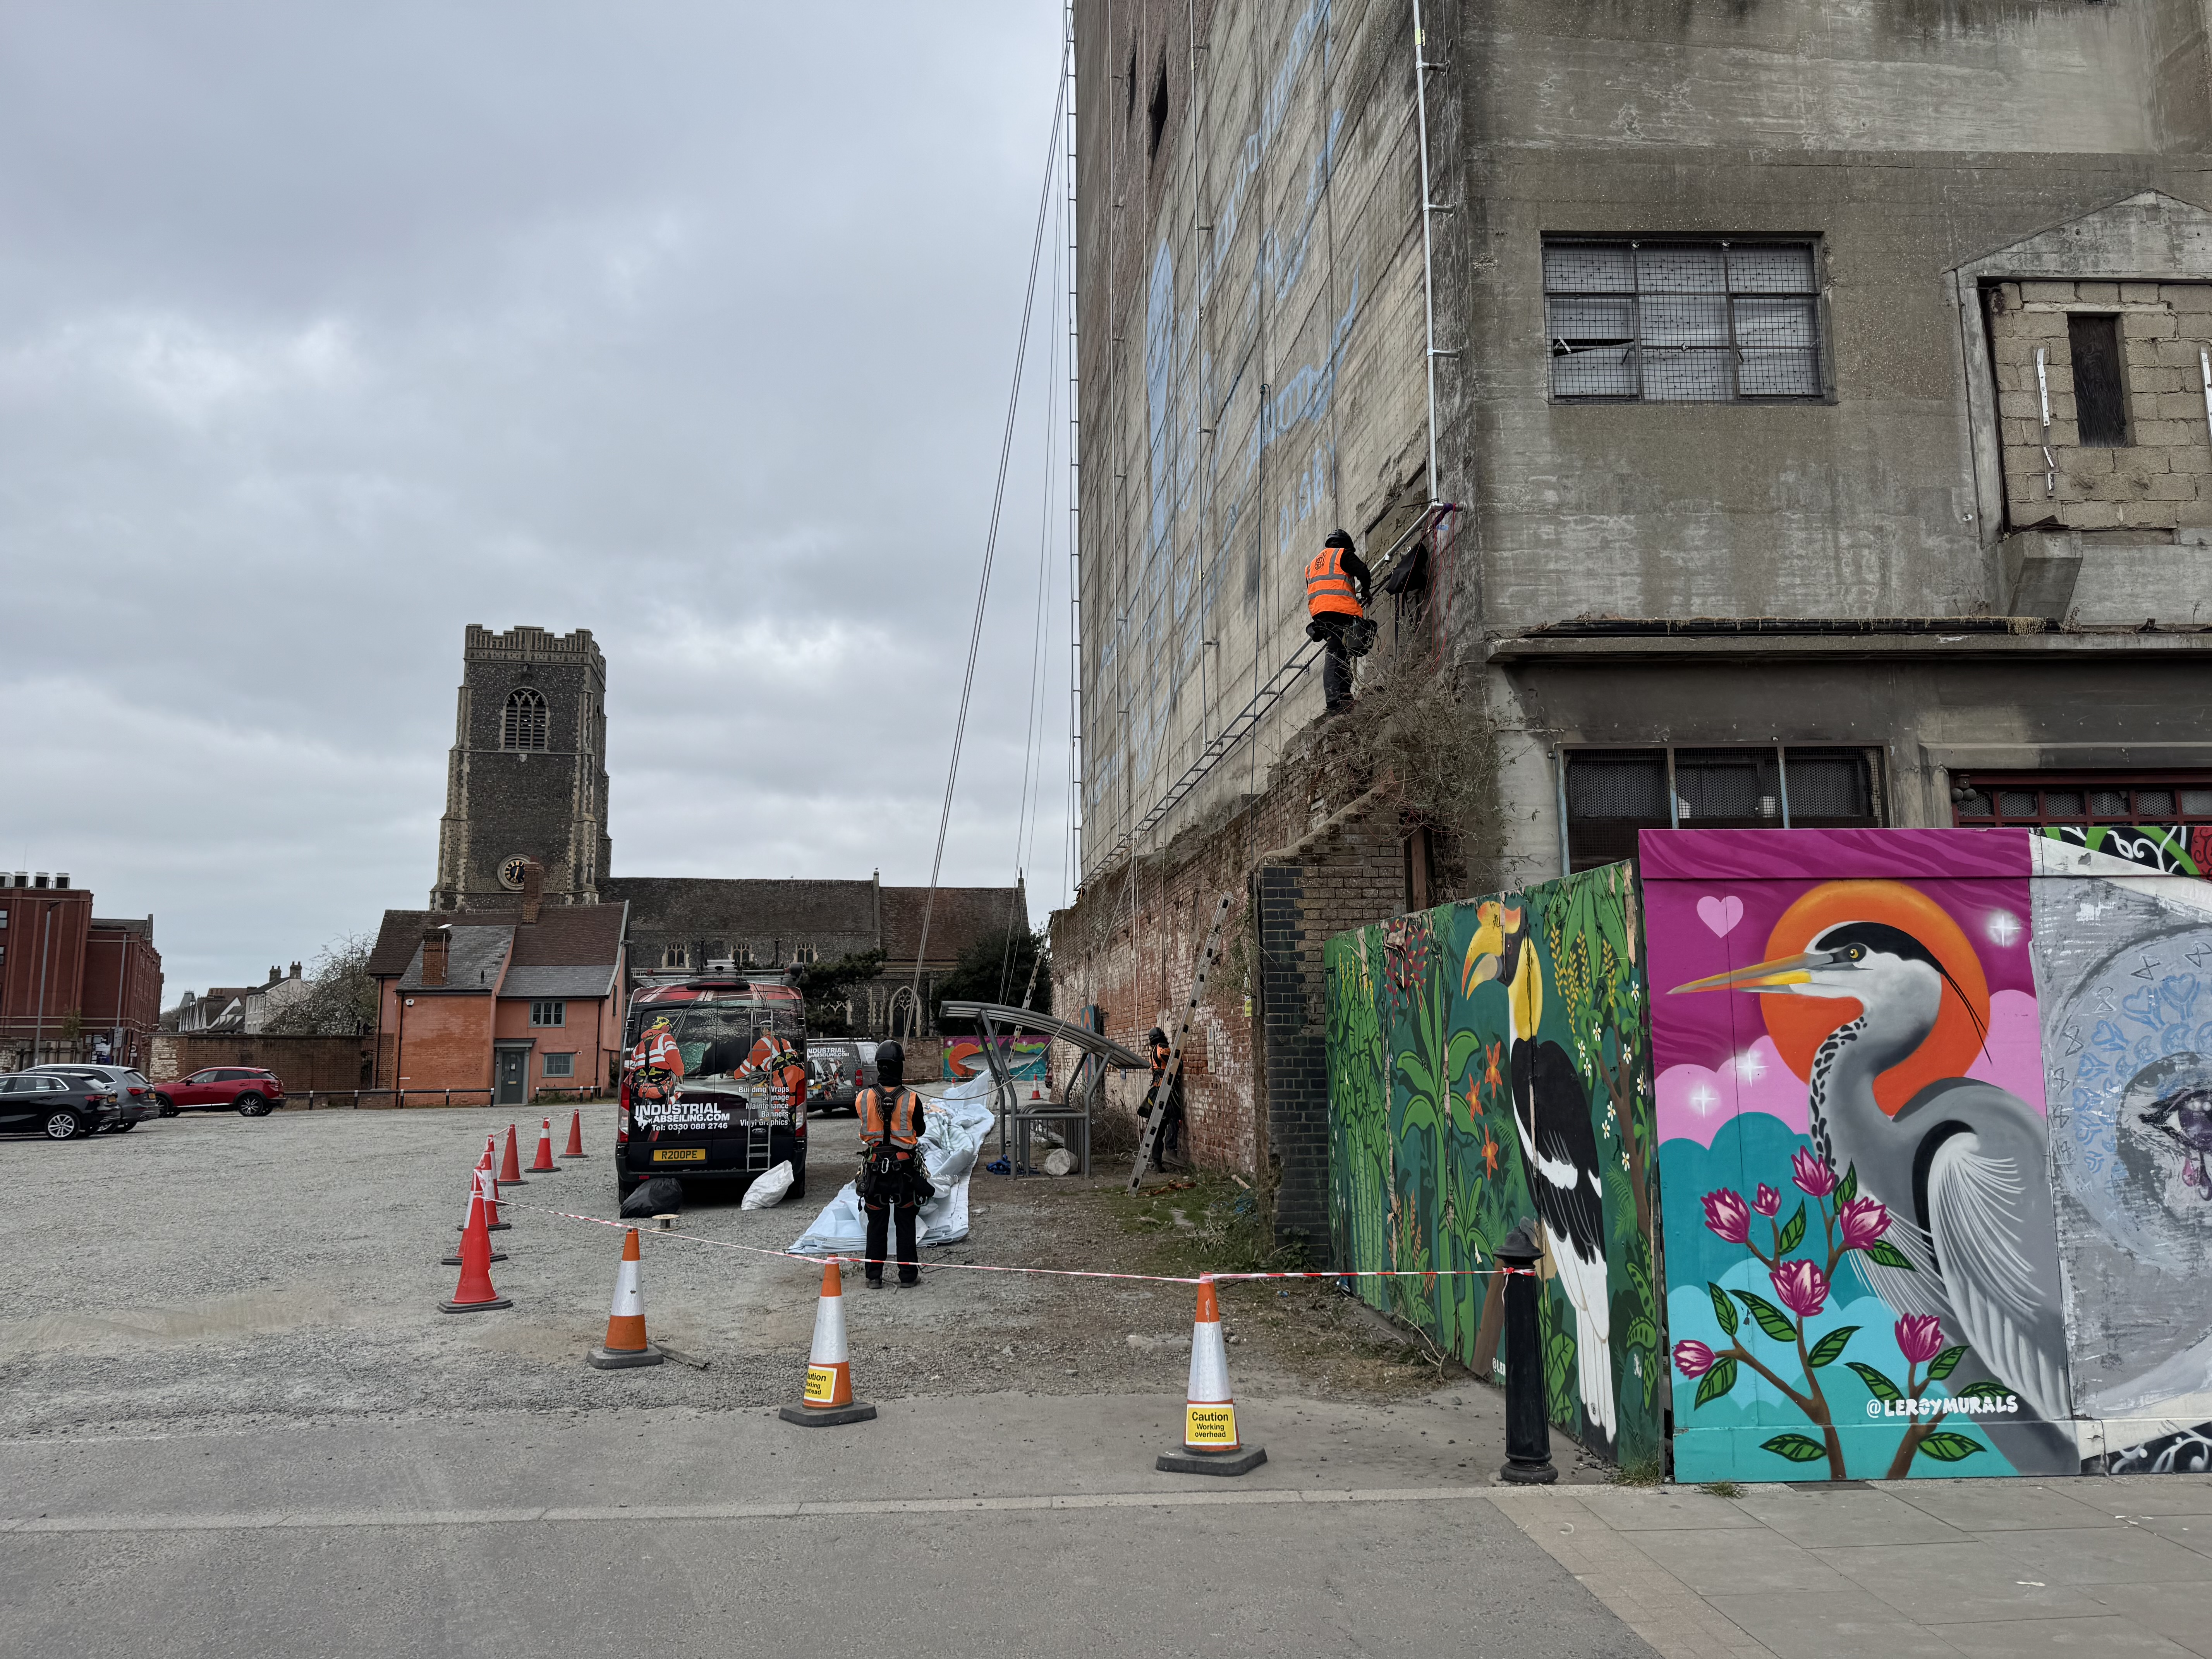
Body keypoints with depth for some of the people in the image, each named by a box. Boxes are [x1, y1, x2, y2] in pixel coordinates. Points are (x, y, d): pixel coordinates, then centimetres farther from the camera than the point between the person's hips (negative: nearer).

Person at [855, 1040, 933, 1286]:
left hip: (874, 1168, 2)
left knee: (876, 1223, 12)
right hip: (904, 1169, -2)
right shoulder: (912, 1100, -13)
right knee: (906, 1223, 10)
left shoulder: (863, 1098, -8)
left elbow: (865, 1127, 7)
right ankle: (908, 1274, 14)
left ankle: (874, 1275, 17)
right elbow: (920, 1131, 2)